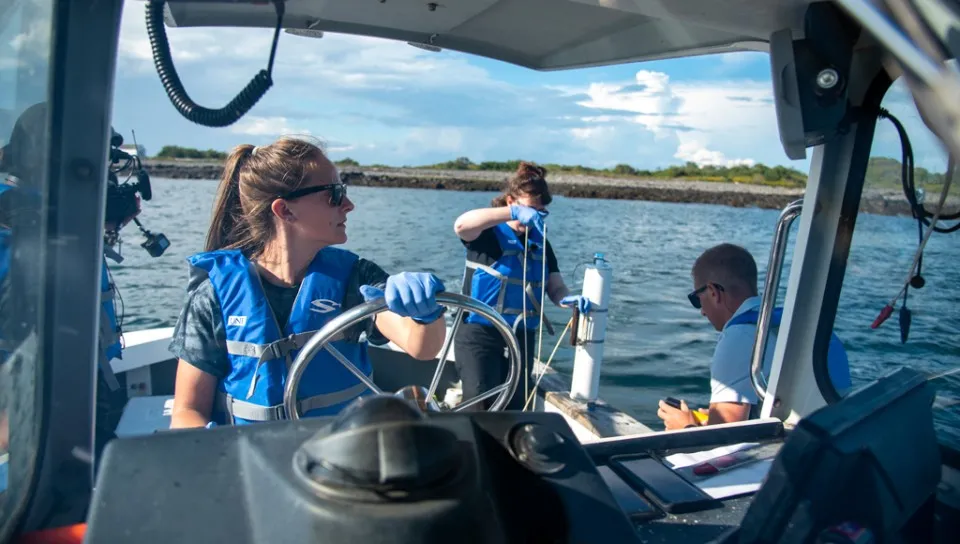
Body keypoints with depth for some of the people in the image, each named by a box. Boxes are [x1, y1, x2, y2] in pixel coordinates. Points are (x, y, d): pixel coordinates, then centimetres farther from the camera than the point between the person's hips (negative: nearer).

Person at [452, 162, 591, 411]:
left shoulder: (539, 240, 8)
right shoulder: (490, 231, -8)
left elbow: (555, 286, 3)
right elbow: (461, 225, -31)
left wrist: (569, 299, -20)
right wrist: (514, 213, -37)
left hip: (522, 336, 6)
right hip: (480, 334, -5)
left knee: (515, 408, 14)